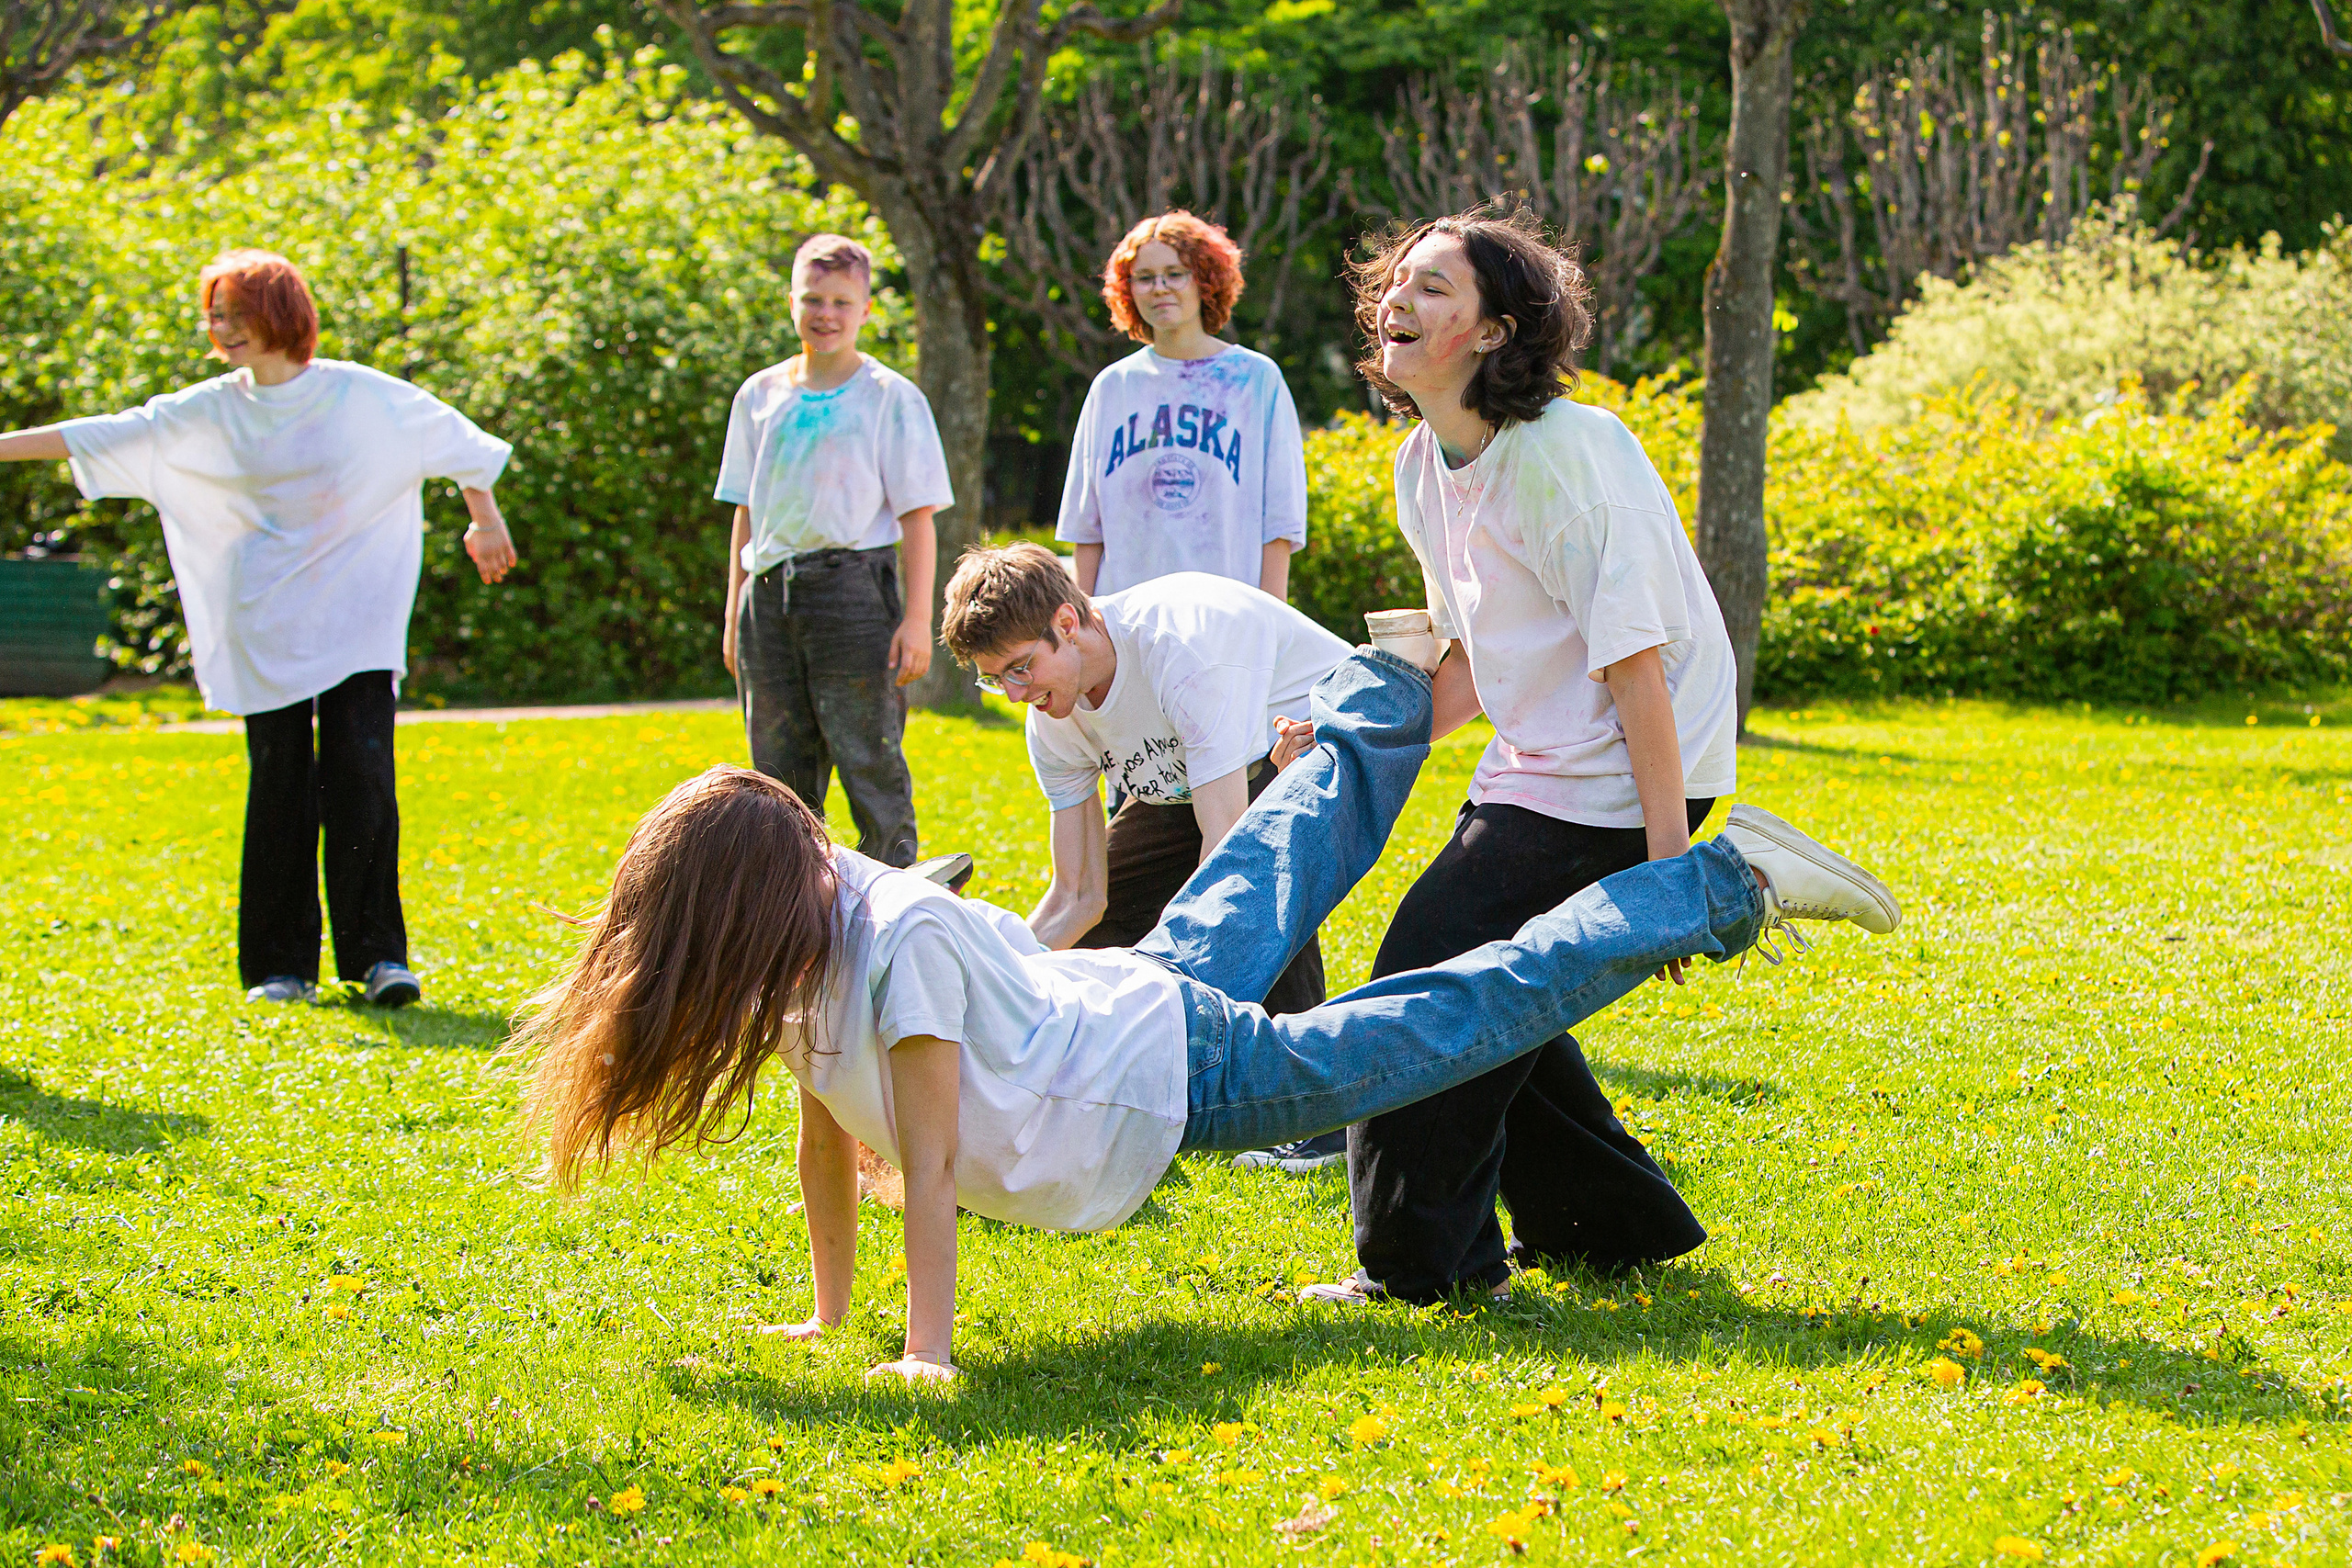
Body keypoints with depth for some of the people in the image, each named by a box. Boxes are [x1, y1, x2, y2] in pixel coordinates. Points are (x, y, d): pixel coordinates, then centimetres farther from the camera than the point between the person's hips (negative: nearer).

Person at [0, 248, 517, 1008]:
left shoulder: (361, 396, -3)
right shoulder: (211, 411, 3)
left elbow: (453, 439, 10)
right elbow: (108, 436, 2)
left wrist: (487, 523, 20)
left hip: (354, 623, -2)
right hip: (264, 628, 2)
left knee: (360, 775, -12)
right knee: (278, 787, 1)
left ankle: (377, 953, -8)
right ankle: (282, 964, 8)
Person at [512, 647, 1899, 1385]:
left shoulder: (900, 939, -34)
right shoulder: (805, 932, -10)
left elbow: (928, 1153, -37)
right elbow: (827, 1129, 0)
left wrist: (930, 1352, -38)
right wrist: (828, 1317, 2)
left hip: (1186, 1071, -8)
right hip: (1132, 991, 8)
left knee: (1473, 1009, -2)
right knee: (1279, 868, 34)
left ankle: (1726, 885, 7)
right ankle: (1384, 694, 58)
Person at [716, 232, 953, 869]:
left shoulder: (891, 397, 1)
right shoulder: (760, 396, 14)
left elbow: (917, 516, -2)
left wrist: (917, 618, -9)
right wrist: (735, 614, 14)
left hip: (852, 585, -4)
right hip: (770, 594, 5)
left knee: (871, 765, -6)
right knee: (780, 775, 7)